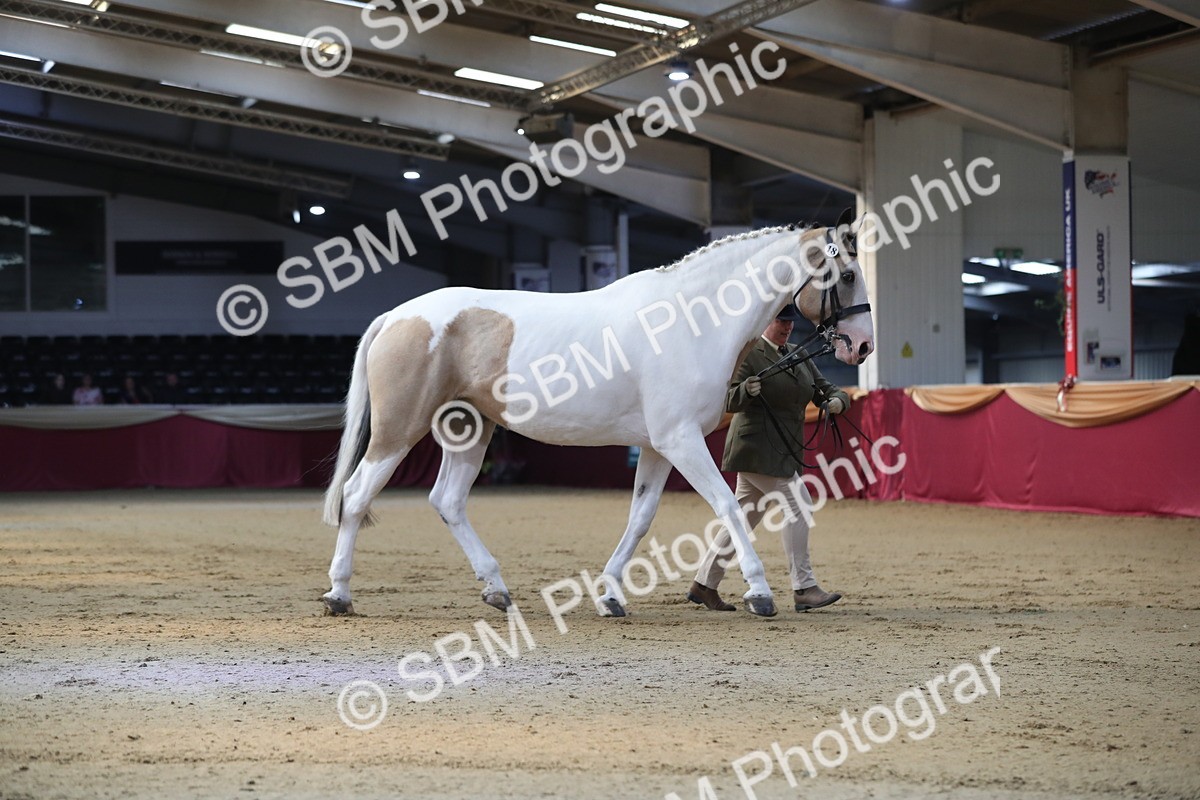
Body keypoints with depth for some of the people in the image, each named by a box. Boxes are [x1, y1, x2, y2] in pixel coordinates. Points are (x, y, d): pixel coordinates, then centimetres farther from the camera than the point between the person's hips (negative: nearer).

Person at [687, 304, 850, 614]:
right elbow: (729, 401, -14)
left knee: (744, 516, 11)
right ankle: (803, 588, -14)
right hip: (758, 446, -8)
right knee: (797, 504, -15)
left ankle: (704, 585, 18)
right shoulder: (748, 353, -8)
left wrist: (836, 400, -11)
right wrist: (746, 389, -36)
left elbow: (825, 389, 12)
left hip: (783, 451, 8)